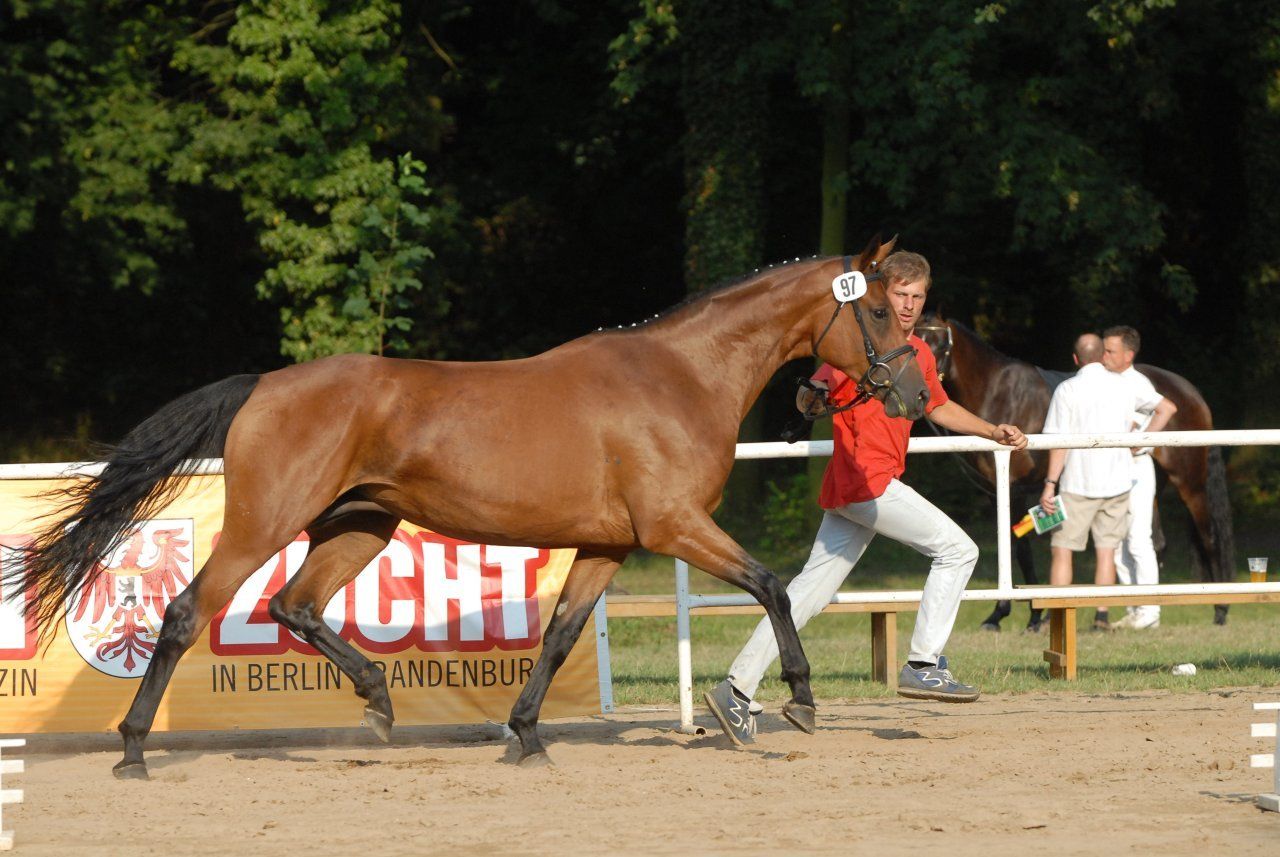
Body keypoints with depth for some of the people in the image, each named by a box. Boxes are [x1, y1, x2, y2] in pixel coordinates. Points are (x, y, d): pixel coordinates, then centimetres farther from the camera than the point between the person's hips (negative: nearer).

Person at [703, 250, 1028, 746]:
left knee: (811, 593, 6)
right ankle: (923, 665, -5)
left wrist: (994, 432, 27)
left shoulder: (920, 354, 18)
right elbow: (806, 399, -15)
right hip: (865, 481, -8)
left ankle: (737, 689, 6)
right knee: (957, 549, -7)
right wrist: (820, 393, -37)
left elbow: (940, 408, 35)